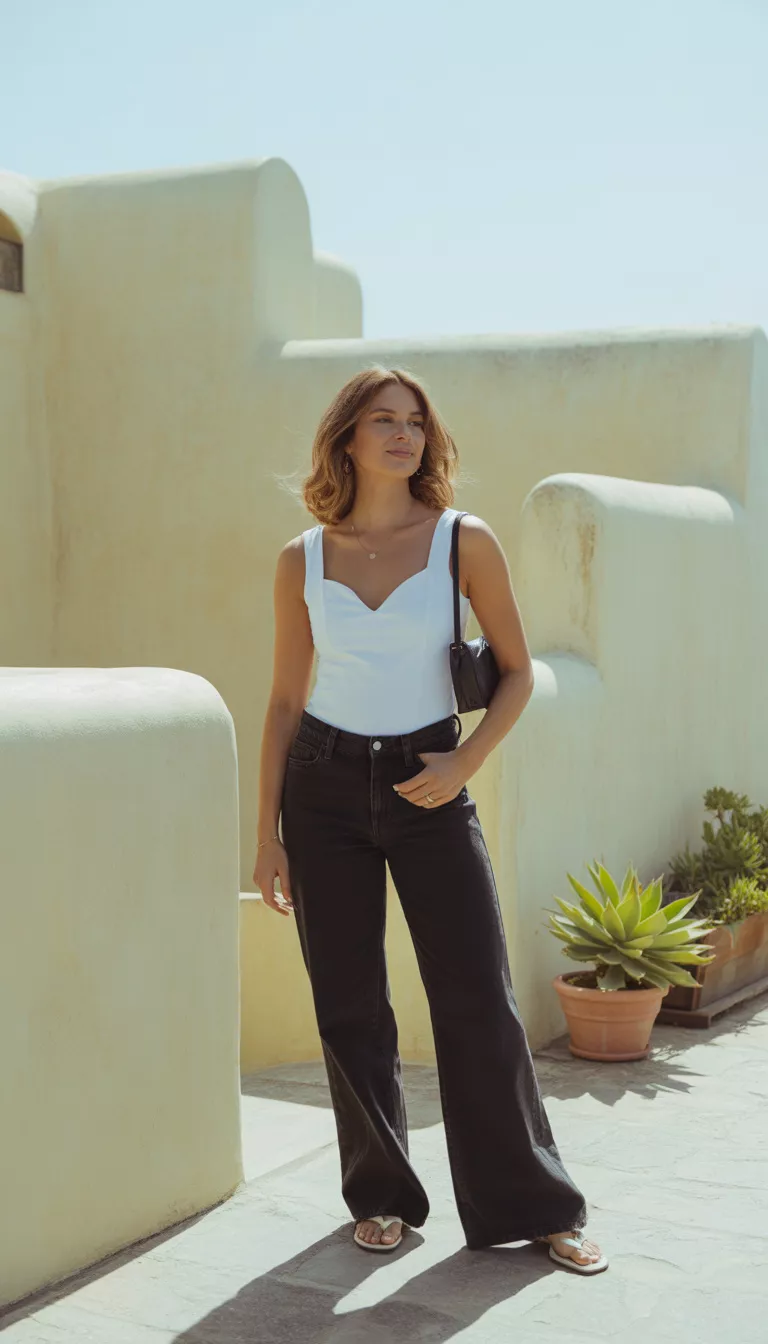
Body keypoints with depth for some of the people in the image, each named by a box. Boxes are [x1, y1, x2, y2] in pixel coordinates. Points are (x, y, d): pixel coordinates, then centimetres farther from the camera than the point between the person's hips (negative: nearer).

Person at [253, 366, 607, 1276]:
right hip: (325, 789, 2)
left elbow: (516, 673, 3)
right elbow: (284, 700, 7)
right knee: (349, 1007, 5)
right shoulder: (302, 560, 2)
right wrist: (266, 832, 4)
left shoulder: (466, 542, -3)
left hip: (428, 789, -1)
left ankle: (529, 1206, 12)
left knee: (478, 1000, -2)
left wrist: (465, 762, -13)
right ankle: (382, 1196, 22)